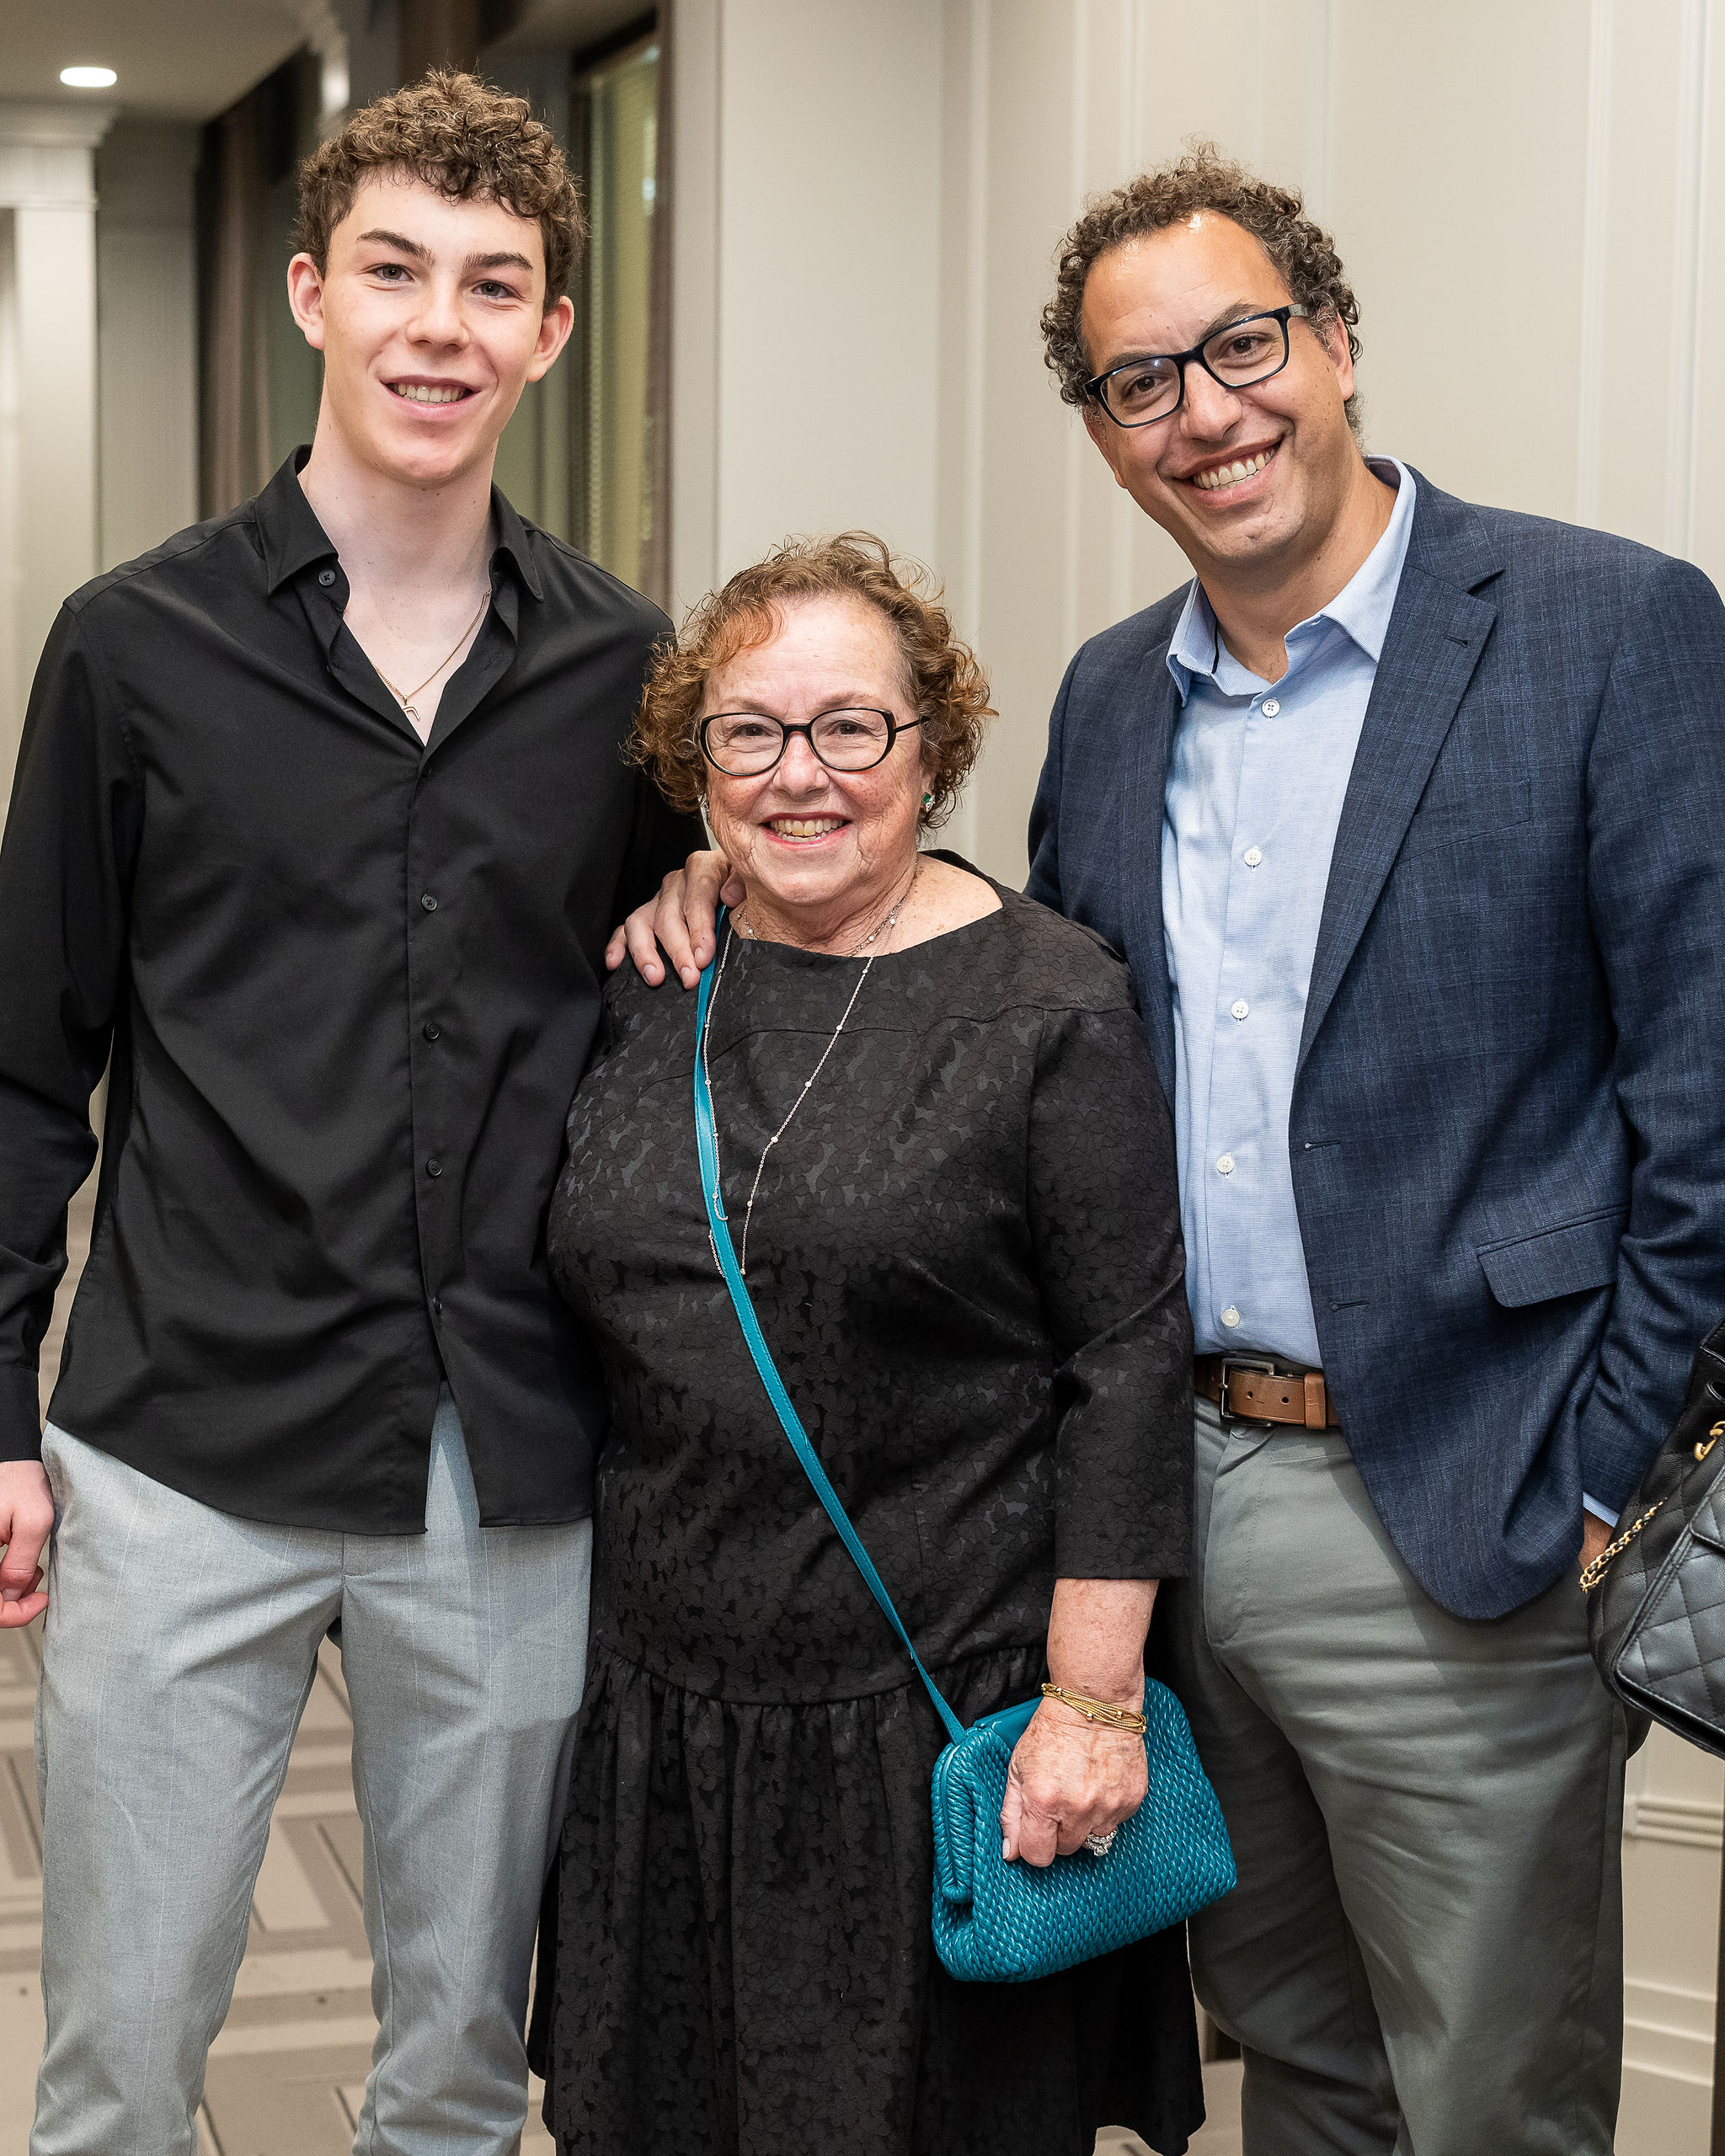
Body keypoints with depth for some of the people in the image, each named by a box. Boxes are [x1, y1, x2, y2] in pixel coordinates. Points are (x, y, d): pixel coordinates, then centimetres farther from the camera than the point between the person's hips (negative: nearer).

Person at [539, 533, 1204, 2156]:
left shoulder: (1050, 1005, -8)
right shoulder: (646, 995, 6)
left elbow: (1129, 1367, -11)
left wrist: (1093, 1698, -14)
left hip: (946, 1711, -4)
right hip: (667, 1701, 5)